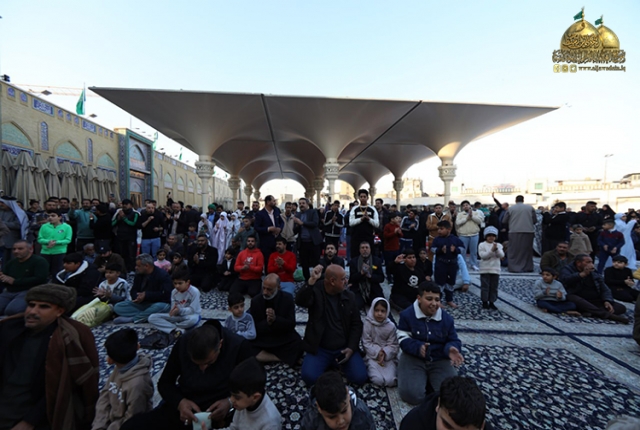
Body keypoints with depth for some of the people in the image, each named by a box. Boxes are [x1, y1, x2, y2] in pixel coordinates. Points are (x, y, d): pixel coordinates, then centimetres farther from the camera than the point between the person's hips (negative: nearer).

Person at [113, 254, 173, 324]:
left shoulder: (163, 275, -11)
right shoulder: (139, 275, 9)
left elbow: (166, 294, -18)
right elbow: (133, 291, 13)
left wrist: (146, 295, -18)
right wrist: (137, 297, -11)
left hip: (156, 304, -6)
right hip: (140, 304, 6)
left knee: (163, 307, -39)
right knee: (117, 307, -9)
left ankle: (131, 319, -26)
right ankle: (145, 316, -23)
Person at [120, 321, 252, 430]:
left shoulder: (238, 347, -20)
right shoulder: (183, 343, -11)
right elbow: (165, 383, 2)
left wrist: (230, 402, -25)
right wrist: (180, 402, -17)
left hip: (218, 414, -3)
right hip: (184, 408, 3)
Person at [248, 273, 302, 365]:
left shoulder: (287, 299, -7)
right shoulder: (255, 301, -5)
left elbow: (291, 324, -11)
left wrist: (275, 319, -29)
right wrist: (266, 323, -26)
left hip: (283, 339, -2)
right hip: (261, 341, 2)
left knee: (298, 346, -30)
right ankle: (281, 358, -14)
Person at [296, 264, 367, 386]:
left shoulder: (349, 296, 1)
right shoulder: (315, 291, -10)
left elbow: (356, 324, 3)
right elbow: (300, 301, -31)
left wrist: (351, 347, -9)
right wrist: (312, 280, -43)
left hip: (344, 348, 2)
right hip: (319, 349, -2)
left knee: (360, 377, -15)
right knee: (309, 377, -23)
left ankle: (340, 364, 16)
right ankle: (328, 363, 10)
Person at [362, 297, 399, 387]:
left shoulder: (391, 326, -5)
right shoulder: (368, 324, -10)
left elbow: (393, 345, -4)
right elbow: (366, 343, -7)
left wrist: (385, 353, -22)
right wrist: (377, 352, -20)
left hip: (387, 356, 2)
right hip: (373, 356, -1)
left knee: (390, 381, -19)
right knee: (378, 380, -22)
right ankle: (371, 369, 7)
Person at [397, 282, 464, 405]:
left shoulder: (447, 318, 0)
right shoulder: (407, 314, -9)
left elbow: (454, 340, 5)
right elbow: (403, 339, -9)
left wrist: (451, 349, -21)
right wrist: (417, 347, -30)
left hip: (440, 360, 3)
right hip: (413, 358, -2)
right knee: (411, 394, -23)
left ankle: (430, 379, 14)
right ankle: (423, 378, 12)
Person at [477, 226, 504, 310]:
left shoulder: (498, 245, 6)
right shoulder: (482, 245, -4)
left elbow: (501, 255, -7)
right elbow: (483, 256, -14)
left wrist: (496, 249, -23)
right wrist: (491, 250, -22)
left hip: (495, 270, 3)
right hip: (485, 270, -3)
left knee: (494, 287, 9)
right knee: (485, 286, 2)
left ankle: (492, 302, 20)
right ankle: (485, 302, 13)